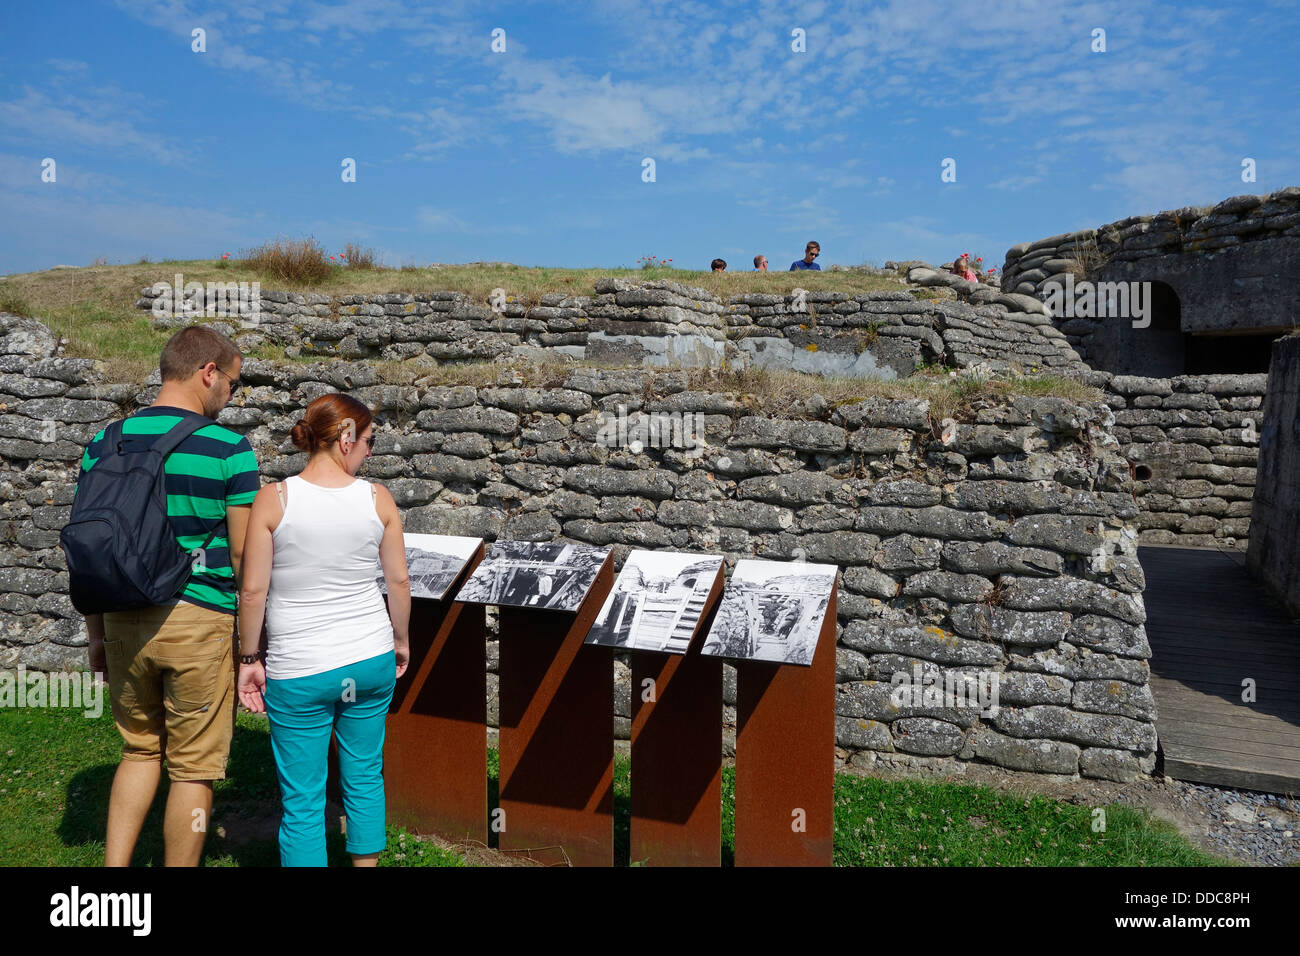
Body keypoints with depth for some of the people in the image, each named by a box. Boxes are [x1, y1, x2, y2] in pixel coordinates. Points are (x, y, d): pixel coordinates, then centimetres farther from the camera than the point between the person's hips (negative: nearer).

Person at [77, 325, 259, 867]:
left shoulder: (104, 444, 3)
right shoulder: (229, 450, -11)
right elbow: (244, 556, -9)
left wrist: (96, 635, 16)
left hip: (124, 620, 5)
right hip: (201, 620, -5)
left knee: (140, 749, 23)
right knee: (193, 769, 9)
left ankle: (114, 866, 19)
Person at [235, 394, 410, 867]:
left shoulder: (273, 499, -11)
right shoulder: (378, 498, -6)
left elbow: (253, 591, -9)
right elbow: (399, 582, 1)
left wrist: (250, 658, 4)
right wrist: (401, 641, 16)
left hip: (299, 672, -2)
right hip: (372, 660, 3)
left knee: (302, 801, 9)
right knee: (364, 775, 20)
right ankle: (367, 863, 35)